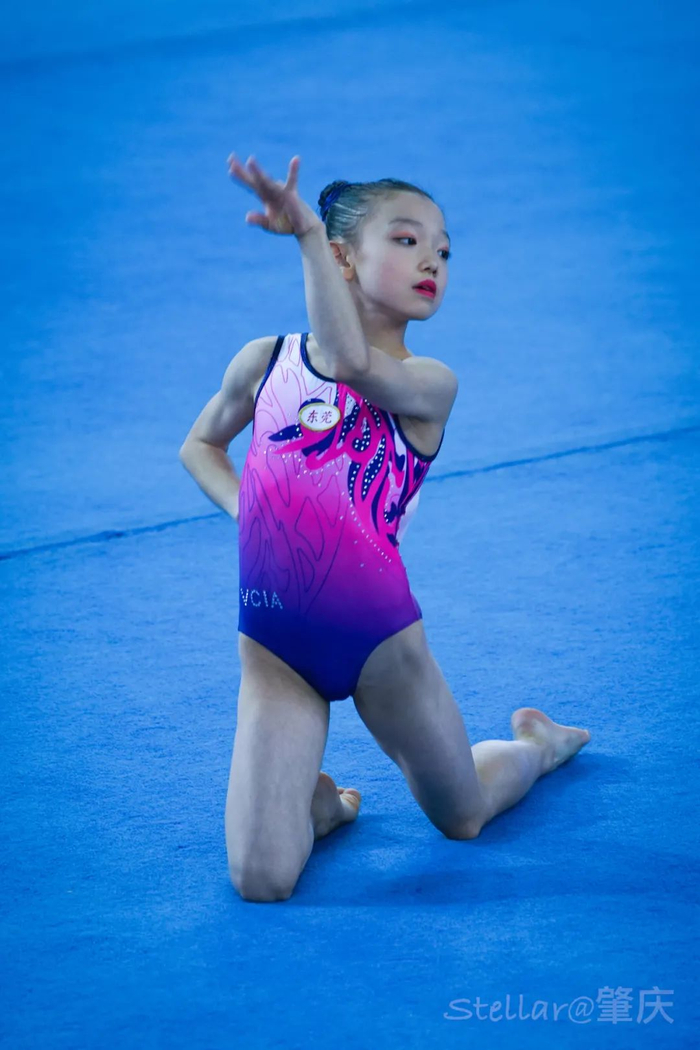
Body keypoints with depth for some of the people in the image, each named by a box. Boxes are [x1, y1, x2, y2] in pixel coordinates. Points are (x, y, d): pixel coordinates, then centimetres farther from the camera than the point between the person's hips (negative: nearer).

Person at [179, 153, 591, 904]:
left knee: (462, 819, 21)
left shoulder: (429, 385, -8)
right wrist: (243, 507, 2)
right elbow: (199, 445, 21)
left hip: (379, 636, -1)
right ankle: (315, 799, 24)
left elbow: (353, 363, -32)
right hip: (273, 644, 1)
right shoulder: (266, 360, 2)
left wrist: (307, 232, -36)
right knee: (259, 882, -10)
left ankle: (537, 743, 55)